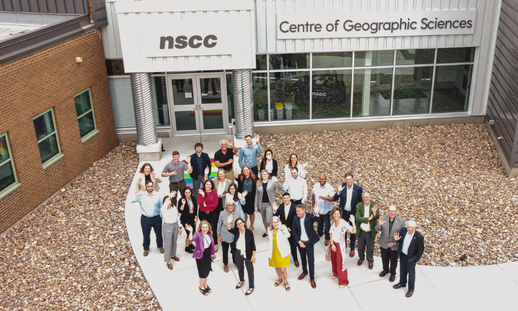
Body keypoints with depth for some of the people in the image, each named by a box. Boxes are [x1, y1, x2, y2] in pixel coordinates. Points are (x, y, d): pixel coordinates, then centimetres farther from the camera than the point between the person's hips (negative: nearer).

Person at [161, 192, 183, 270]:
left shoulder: (174, 207, 0)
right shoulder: (163, 209, -16)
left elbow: (178, 217, 8)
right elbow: (165, 206, -41)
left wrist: (180, 227, 9)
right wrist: (169, 196, -51)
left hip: (175, 225, 5)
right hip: (167, 226, -5)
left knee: (174, 242, 20)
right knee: (168, 244, 1)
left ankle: (173, 255, 43)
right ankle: (168, 261, 10)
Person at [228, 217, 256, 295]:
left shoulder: (249, 232, -16)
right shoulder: (236, 231, -7)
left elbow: (253, 245, -11)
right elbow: (229, 229, -26)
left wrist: (253, 255, -10)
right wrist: (229, 222, -43)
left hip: (247, 254, -4)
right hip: (238, 253, 4)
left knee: (250, 270, 6)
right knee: (240, 268, 25)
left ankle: (251, 287, 22)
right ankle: (241, 281, 51)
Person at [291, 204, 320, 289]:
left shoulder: (309, 216, -16)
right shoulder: (296, 219, -6)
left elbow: (315, 218, -40)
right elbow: (294, 232, 0)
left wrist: (316, 213, -63)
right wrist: (299, 242, -8)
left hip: (309, 243, -3)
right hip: (300, 243, 3)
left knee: (311, 261, 3)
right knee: (303, 259, 22)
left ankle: (312, 278, 17)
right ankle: (304, 272, 45)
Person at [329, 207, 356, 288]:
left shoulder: (344, 223, -23)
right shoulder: (333, 222, -5)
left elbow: (354, 231, -32)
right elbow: (331, 233, 1)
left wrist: (353, 222, -47)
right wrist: (332, 244, -6)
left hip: (340, 245, -5)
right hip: (333, 243, 6)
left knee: (340, 262, 2)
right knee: (333, 260, 21)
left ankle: (343, 281, 18)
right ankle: (336, 274, 47)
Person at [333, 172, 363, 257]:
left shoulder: (358, 189, -17)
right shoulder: (342, 186, -12)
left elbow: (361, 202, -7)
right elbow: (335, 199, -13)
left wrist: (356, 213, -11)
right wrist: (338, 192, -32)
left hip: (353, 213, -2)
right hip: (343, 212, 2)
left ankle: (352, 248, 34)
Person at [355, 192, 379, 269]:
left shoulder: (374, 205, -15)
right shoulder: (359, 205, -14)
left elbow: (377, 217, -24)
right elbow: (357, 218, -21)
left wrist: (375, 213, -45)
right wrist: (368, 219, -29)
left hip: (370, 232, -1)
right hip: (361, 231, 1)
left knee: (370, 247, 17)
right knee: (360, 246, 21)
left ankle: (370, 261, 42)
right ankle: (361, 258, 49)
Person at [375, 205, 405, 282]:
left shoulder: (401, 221, -19)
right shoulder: (383, 218, -15)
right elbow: (377, 230, -15)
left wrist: (394, 243, -20)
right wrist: (379, 225, -38)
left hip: (395, 246, -2)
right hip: (384, 244, 2)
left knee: (393, 260, 20)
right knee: (384, 259, 25)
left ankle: (393, 273, 46)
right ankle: (385, 270, 53)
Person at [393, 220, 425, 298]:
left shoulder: (419, 237, -25)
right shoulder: (403, 230, -12)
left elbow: (421, 250, -14)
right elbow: (400, 240, 5)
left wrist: (415, 259, -10)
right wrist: (396, 239, -19)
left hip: (411, 258, -5)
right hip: (402, 255, 5)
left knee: (411, 273, 12)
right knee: (402, 270, 25)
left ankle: (411, 289, 31)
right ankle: (402, 283, 49)